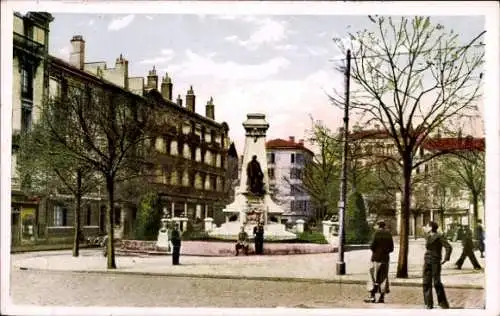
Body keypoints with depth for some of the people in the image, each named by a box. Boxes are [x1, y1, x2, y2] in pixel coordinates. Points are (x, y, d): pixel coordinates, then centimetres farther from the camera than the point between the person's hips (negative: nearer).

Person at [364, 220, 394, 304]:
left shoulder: (377, 233, -9)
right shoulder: (389, 234, 5)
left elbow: (372, 246, -12)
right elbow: (391, 248, 7)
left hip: (377, 258, -4)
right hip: (385, 258, 4)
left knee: (374, 277, -1)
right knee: (384, 278, 8)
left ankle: (372, 296, -4)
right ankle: (382, 297, 8)